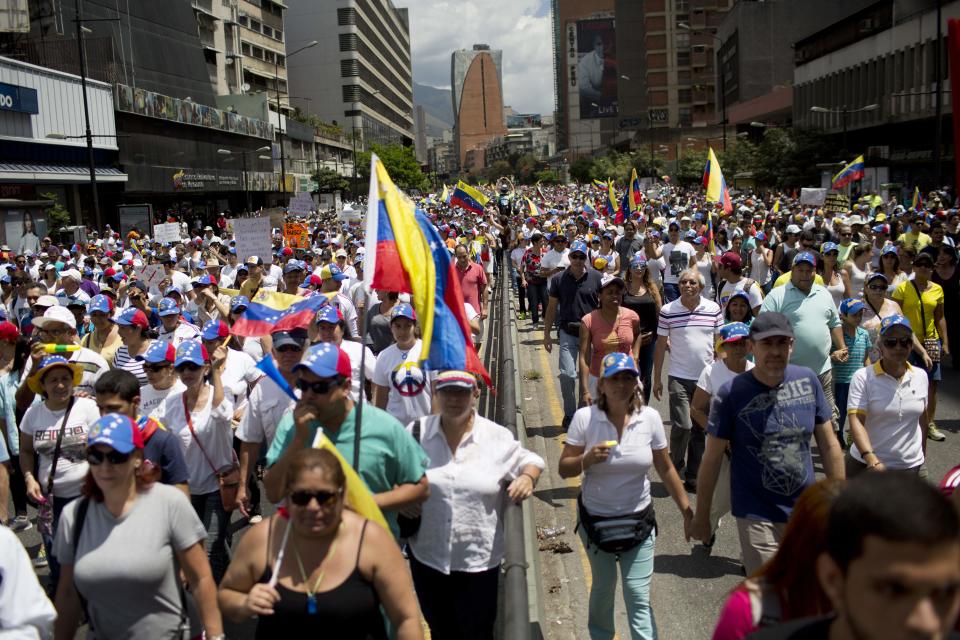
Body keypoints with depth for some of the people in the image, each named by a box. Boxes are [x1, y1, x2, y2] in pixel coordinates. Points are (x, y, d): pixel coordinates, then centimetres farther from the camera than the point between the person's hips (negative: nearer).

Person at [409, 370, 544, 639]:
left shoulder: (497, 437, -5)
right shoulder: (416, 433, -4)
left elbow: (529, 460, 11)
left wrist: (528, 477, -11)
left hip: (479, 560, -1)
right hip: (427, 557, 2)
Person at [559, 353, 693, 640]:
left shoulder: (649, 418, -10)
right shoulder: (584, 417, -14)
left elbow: (666, 469, 1)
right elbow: (564, 469, -10)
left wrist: (687, 512, 2)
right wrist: (587, 460, -29)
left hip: (638, 520, 0)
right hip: (595, 519, 0)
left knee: (639, 596, -1)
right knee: (603, 587, 18)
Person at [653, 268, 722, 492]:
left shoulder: (713, 309, 1)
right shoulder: (668, 311, -3)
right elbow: (661, 345, 2)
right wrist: (657, 378, 3)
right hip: (679, 378, -2)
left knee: (701, 428, 8)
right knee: (682, 425, -12)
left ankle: (693, 475, 21)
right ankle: (675, 466, 13)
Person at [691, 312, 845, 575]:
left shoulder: (808, 381, -3)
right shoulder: (731, 394, -13)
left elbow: (829, 445, 5)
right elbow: (712, 459, -8)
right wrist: (701, 516, -3)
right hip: (757, 516, -4)